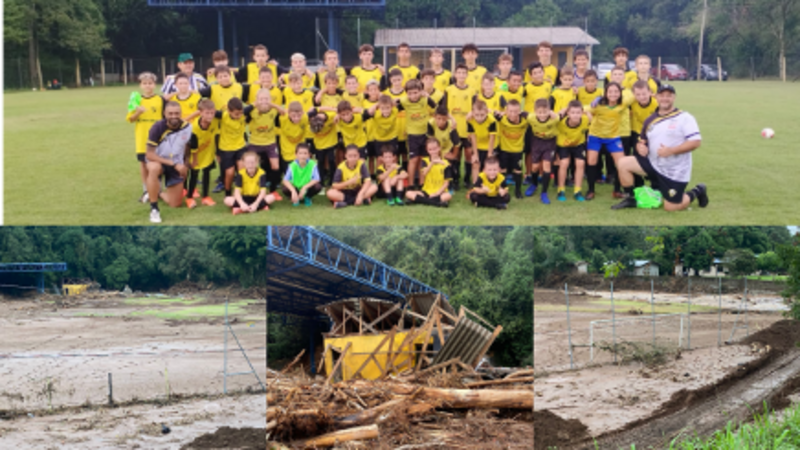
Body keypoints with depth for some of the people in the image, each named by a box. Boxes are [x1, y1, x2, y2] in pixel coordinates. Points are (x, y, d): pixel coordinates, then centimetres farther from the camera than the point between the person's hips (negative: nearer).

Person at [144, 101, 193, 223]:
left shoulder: (187, 127, -14)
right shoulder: (158, 128, -25)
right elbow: (149, 154, -25)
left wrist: (184, 165, 10)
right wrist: (173, 164, -31)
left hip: (177, 164, 3)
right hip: (157, 160, -3)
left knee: (176, 204, 1)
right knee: (153, 168, -42)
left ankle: (158, 193, 36)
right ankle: (154, 209, -30)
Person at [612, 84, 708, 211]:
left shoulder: (685, 118, -9)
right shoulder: (650, 120, 9)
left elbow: (695, 142, -17)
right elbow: (642, 141, 18)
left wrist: (671, 150, -27)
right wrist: (640, 146, -8)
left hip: (675, 172, -5)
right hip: (653, 164, 5)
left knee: (671, 207, -5)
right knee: (623, 163, -11)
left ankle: (697, 192, 24)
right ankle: (630, 199, 5)